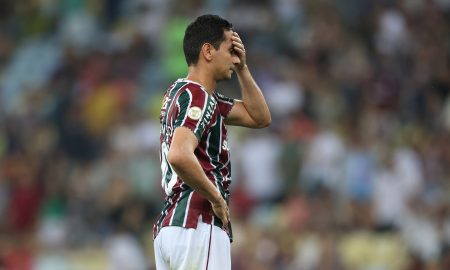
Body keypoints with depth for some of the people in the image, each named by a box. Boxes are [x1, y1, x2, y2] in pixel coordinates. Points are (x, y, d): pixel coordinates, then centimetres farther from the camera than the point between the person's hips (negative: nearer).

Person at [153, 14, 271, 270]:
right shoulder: (198, 97, -11)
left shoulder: (183, 91, 20)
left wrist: (242, 68, 17)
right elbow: (179, 156, -29)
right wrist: (216, 197, -17)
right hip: (198, 226, -10)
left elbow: (260, 117, 28)